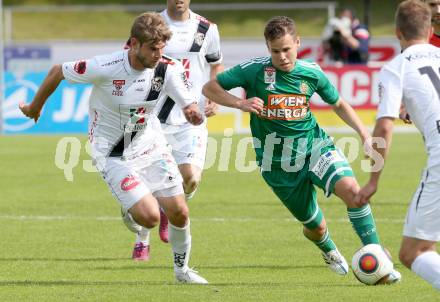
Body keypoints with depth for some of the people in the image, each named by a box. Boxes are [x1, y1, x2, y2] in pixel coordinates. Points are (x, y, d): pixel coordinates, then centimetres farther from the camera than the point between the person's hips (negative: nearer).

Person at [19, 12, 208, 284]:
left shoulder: (168, 69, -14)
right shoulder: (105, 68, -25)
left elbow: (193, 112, -12)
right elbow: (58, 72, -8)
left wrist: (195, 113, -39)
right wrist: (35, 107, 7)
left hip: (151, 145, 4)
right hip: (113, 154, -4)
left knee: (179, 213, -2)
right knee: (149, 216, -17)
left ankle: (182, 269, 26)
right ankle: (131, 212, 23)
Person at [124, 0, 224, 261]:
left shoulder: (207, 29, 5)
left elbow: (217, 66, 20)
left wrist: (215, 98, 5)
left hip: (192, 120, 1)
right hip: (155, 119, -1)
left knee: (191, 178, -15)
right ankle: (142, 242, 22)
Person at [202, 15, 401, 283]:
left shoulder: (311, 72, -3)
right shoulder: (254, 70, -11)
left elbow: (338, 103, 14)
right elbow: (210, 88, -5)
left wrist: (363, 132, 1)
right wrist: (240, 103, -22)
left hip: (314, 146, 1)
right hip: (278, 164, -1)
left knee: (351, 189, -28)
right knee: (315, 227, 7)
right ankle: (330, 252, 46)